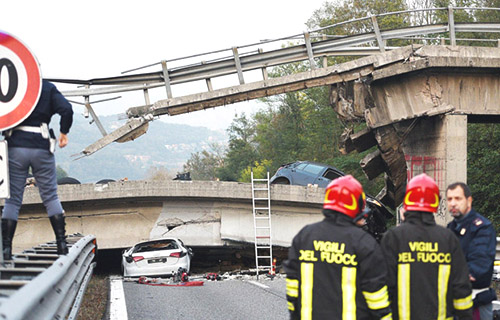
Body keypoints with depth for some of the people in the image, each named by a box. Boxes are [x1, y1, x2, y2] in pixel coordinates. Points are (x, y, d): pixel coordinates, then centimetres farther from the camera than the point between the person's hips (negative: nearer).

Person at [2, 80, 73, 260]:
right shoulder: (48, 88, 5)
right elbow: (66, 110, -7)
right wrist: (64, 133, 7)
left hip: (16, 146, 0)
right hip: (41, 148, 1)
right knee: (50, 196, 10)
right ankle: (62, 244, 4)